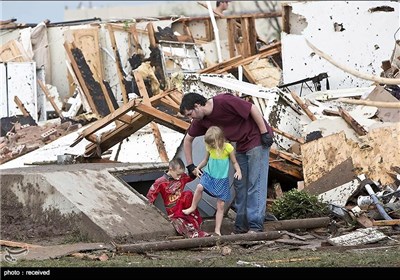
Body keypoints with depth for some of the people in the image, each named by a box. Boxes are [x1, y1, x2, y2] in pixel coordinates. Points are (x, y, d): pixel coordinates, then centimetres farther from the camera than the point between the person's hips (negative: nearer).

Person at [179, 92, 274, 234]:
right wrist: (190, 165, 11)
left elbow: (253, 109, -20)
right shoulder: (201, 121, 0)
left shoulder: (224, 101, -24)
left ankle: (256, 226, -13)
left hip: (257, 138, -8)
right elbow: (188, 140, 14)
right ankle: (241, 226, 11)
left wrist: (265, 133, -19)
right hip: (242, 145, 8)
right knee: (239, 185, 7)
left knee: (256, 183, -11)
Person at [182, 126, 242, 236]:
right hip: (209, 175, 2)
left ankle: (217, 229, 7)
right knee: (199, 187, -29)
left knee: (221, 205, 0)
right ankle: (193, 207, -7)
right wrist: (198, 168, 1)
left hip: (222, 179, -2)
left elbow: (234, 162, -2)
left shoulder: (228, 148, -13)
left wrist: (238, 171, -20)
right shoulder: (210, 148, -2)